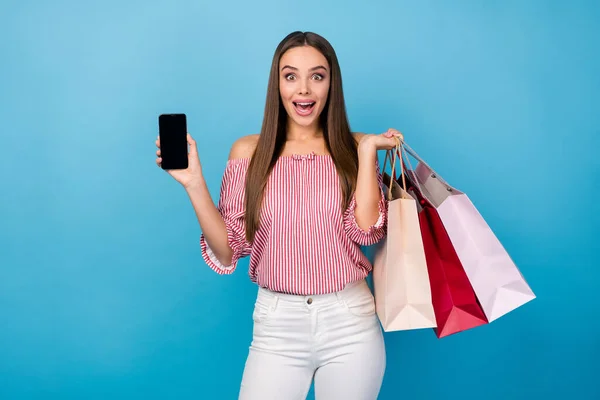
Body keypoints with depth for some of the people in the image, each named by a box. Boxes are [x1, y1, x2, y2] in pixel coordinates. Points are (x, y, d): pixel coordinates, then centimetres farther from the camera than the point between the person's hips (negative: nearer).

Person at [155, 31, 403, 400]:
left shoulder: (354, 148, 1)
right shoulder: (248, 152, -1)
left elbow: (366, 231, -11)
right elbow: (227, 253, -3)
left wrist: (368, 151, -12)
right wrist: (195, 184, -14)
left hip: (350, 323, 1)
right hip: (277, 324, 0)